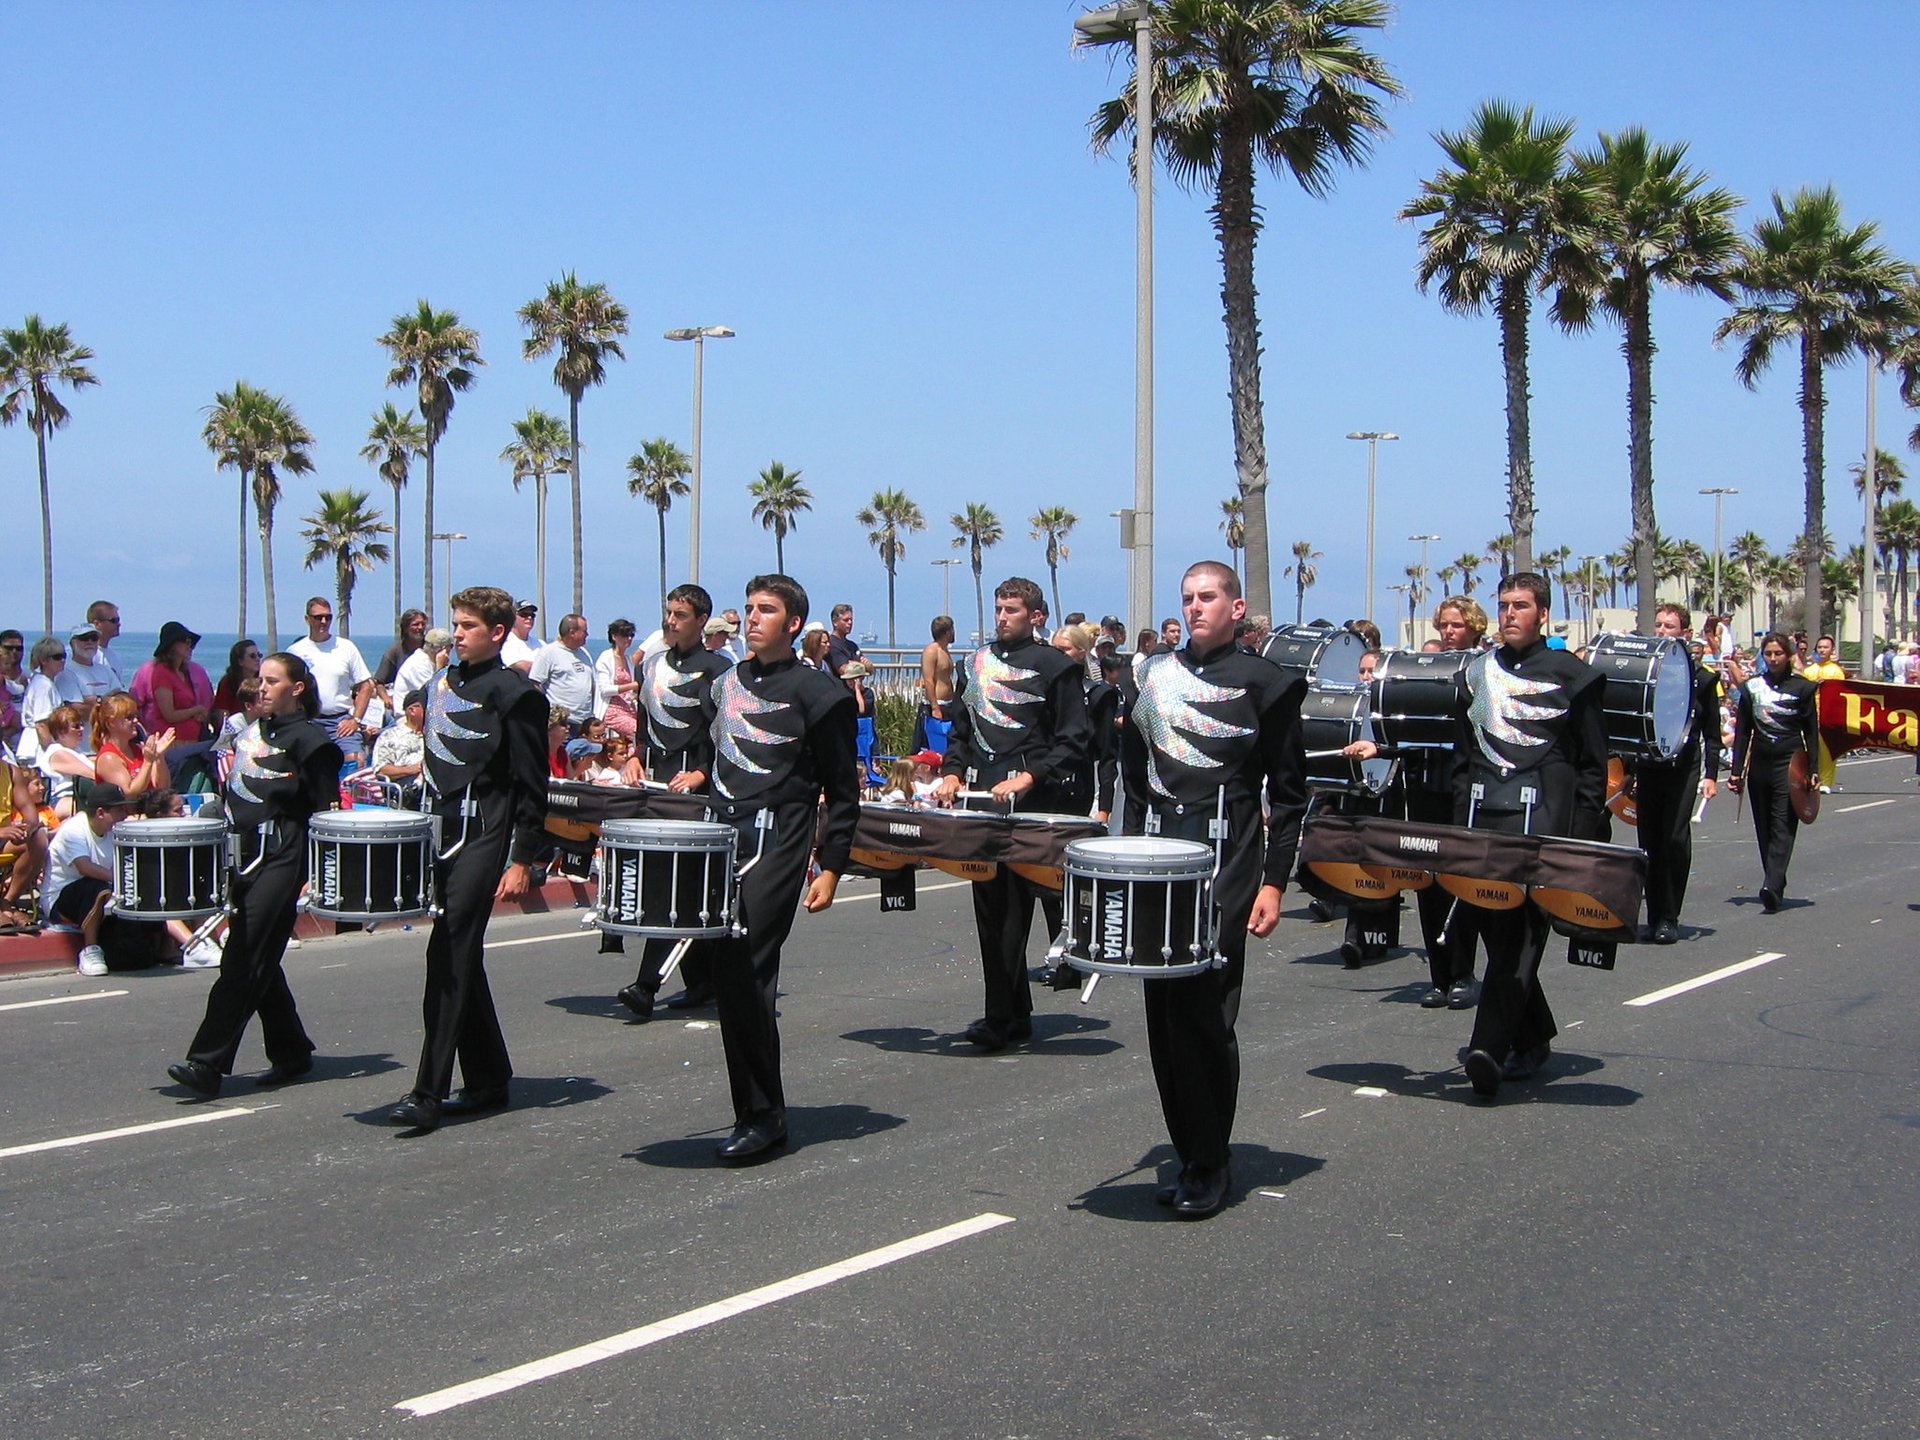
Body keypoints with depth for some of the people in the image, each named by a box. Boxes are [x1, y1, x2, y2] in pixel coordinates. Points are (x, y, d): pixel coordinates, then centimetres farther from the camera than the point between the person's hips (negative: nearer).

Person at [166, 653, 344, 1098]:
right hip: (245, 856, 8)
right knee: (257, 961, 11)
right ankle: (291, 1052, 23)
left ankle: (207, 1062, -14)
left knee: (244, 959, -11)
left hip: (282, 860, -8)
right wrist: (227, 858, 16)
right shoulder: (252, 732, 16)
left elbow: (326, 810, -7)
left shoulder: (309, 738, -6)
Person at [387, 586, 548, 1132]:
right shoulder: (442, 684, 14)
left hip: (483, 840, -8)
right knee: (461, 961, 12)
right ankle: (489, 1080, 21)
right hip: (440, 835, 8)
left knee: (450, 959, -12)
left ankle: (428, 1094, -11)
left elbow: (531, 786, -9)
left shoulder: (514, 693, -8)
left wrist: (521, 861, -13)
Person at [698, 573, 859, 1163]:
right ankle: (752, 1108, 15)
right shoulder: (727, 683, 16)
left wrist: (830, 869, -8)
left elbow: (843, 792, -2)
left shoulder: (816, 692, -4)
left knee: (747, 974, -14)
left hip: (775, 844, -7)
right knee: (727, 974, 5)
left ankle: (764, 1116, -6)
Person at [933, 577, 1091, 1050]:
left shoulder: (1055, 665, -1)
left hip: (1029, 799, -6)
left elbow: (1073, 740, -5)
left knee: (1012, 904, -9)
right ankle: (1018, 1013, 16)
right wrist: (953, 772, 8)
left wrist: (1028, 777, -15)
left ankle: (1001, 1016, -7)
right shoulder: (979, 661, 18)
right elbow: (961, 726, 24)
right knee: (988, 902, 7)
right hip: (981, 796, 6)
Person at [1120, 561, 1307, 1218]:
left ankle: (1209, 1169, 2)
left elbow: (1288, 793, 0)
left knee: (1205, 1016, -7)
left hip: (1223, 870, -5)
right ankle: (1188, 1156, 15)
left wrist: (1273, 882, -7)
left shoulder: (1263, 683, -1)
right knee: (1163, 1014, 5)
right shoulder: (1155, 674, 13)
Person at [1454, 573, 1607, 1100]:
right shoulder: (1479, 670, 16)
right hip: (1483, 813, 5)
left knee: (1522, 931, -13)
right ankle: (1533, 1039, 22)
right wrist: (1459, 821, 13)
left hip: (1542, 815, -5)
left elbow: (1594, 762, 3)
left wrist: (1584, 832, -4)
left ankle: (1489, 1047, -21)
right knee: (1495, 930, 6)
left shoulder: (1571, 674, 3)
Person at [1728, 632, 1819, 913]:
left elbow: (1811, 731, 4)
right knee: (1764, 828, 6)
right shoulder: (1752, 687, 9)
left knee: (1783, 826, -13)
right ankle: (1776, 885, 14)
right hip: (1759, 764, 4)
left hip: (1790, 763, -4)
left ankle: (1772, 887, -24)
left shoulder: (1802, 687, 2)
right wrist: (1736, 771, 6)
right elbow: (1742, 732, 11)